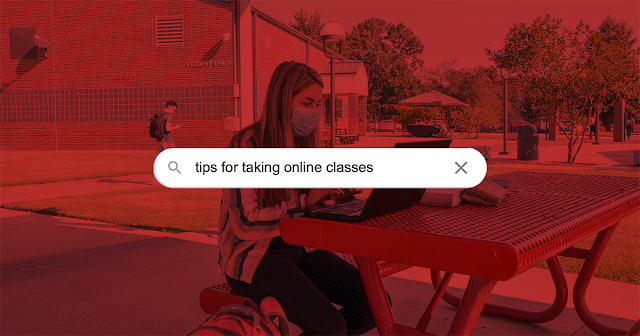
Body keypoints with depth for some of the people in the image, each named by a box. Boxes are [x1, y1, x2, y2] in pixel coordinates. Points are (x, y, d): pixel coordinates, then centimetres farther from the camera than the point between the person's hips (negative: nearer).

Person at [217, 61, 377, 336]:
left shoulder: (303, 142, 10)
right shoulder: (247, 145, -14)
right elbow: (246, 223, -20)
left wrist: (332, 193, -3)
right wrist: (306, 200, -20)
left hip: (298, 249, 8)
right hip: (252, 256, -7)